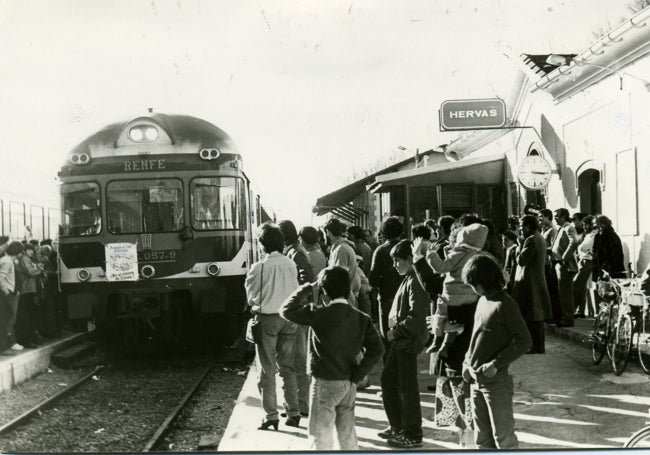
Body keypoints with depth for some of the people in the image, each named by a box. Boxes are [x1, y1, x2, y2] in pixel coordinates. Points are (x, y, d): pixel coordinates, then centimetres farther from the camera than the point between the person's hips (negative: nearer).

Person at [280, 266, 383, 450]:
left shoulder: (320, 315, -15)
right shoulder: (360, 318, 0)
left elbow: (286, 310, -11)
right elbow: (377, 349, -4)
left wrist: (306, 290, -1)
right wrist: (358, 374, -1)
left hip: (325, 384, -6)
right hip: (348, 385, 6)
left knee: (321, 438, 2)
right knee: (348, 438, 15)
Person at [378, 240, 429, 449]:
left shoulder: (414, 282, -17)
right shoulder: (407, 280, 12)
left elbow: (415, 318, -24)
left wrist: (396, 331, -16)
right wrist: (394, 331, 9)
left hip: (408, 341, -10)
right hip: (400, 340, 10)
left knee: (407, 387, -1)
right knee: (387, 379, 17)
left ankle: (413, 435, 9)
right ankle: (397, 426, 28)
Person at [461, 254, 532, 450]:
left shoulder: (505, 304, -13)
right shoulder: (482, 301, 9)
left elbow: (524, 341, -16)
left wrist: (496, 364, -19)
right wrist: (468, 362, 6)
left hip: (496, 381, -8)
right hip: (476, 380, 8)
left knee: (503, 436, 0)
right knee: (482, 438, 15)